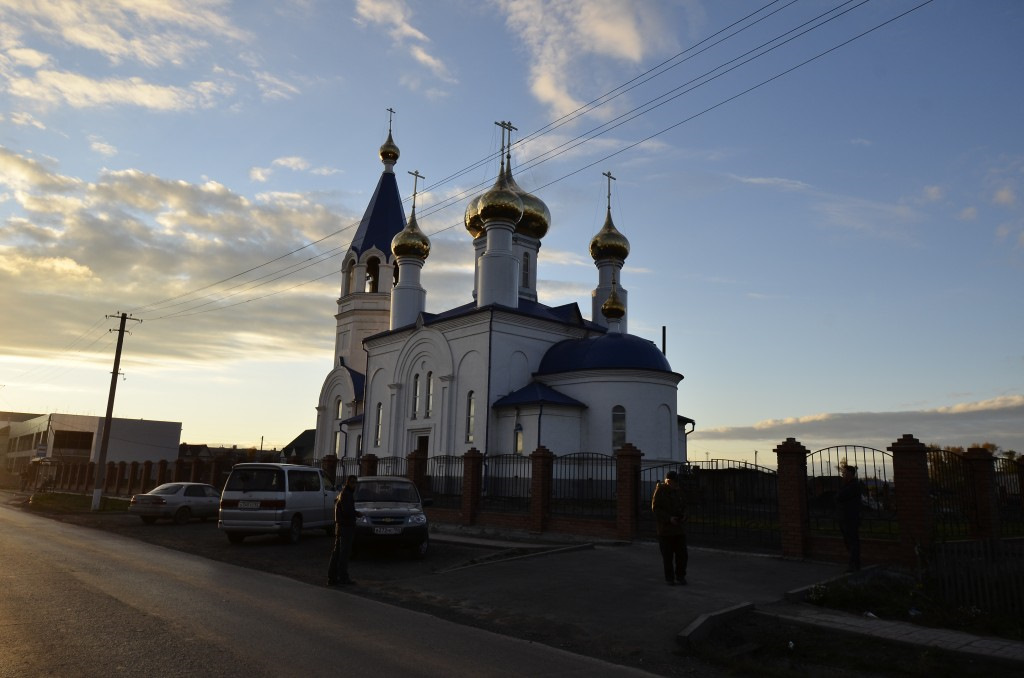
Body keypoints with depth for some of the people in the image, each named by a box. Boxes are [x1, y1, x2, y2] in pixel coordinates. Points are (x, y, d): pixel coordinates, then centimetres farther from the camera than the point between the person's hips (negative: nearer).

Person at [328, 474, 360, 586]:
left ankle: (332, 578, 11)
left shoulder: (342, 493, 16)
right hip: (346, 526, -9)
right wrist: (357, 513, -4)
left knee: (337, 552, 9)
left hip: (339, 526, 9)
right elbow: (347, 511, -24)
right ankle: (343, 578, -2)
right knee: (344, 552, -5)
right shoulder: (346, 494, -14)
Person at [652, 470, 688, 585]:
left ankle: (680, 577, 18)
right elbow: (655, 508, -11)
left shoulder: (678, 490, 6)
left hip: (679, 528, 4)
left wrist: (684, 516, -6)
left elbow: (683, 506, 15)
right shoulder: (660, 491, -8)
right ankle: (669, 578, 15)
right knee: (668, 555, 2)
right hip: (665, 529, -4)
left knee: (682, 554, 2)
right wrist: (669, 518, -20)